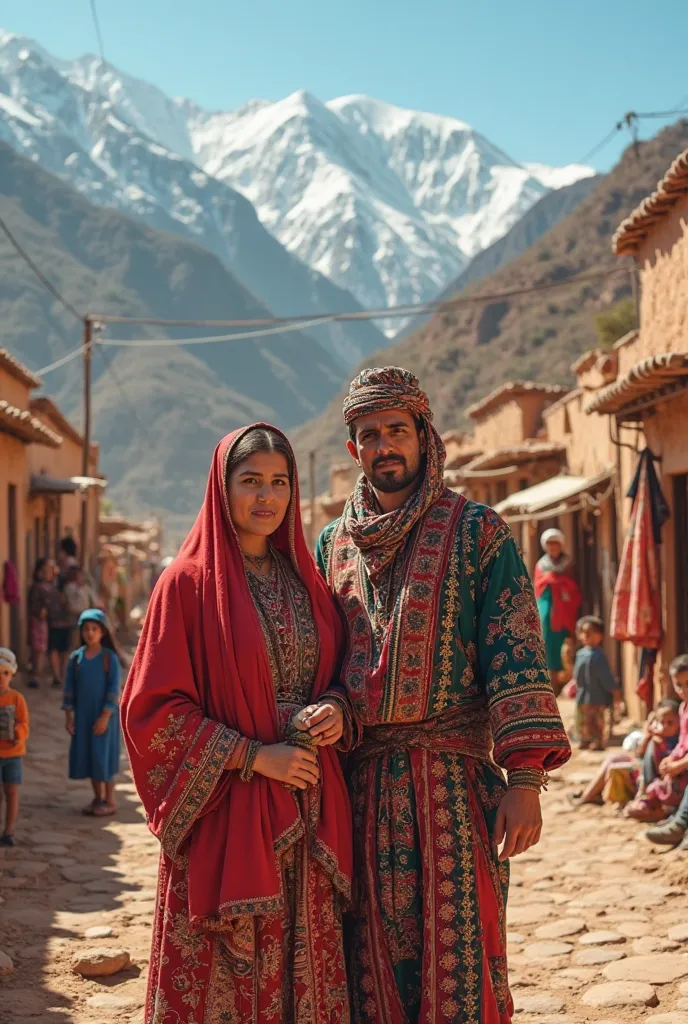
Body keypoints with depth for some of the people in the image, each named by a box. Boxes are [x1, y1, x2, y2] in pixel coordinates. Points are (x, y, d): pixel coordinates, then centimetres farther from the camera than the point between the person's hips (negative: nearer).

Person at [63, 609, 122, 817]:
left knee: (103, 754, -1)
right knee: (87, 754, 8)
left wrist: (105, 715, -16)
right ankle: (98, 797, 22)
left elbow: (114, 688, -11)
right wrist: (68, 715, -1)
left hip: (104, 714, -4)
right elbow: (70, 687, 4)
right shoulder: (76, 658, 2)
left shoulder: (109, 657, -8)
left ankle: (110, 801, 10)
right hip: (83, 714, 4)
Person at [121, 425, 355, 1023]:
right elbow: (152, 708, -8)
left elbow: (337, 672, 19)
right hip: (224, 809, -4)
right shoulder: (190, 581, -5)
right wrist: (254, 755, -14)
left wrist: (338, 710, -5)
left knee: (303, 967, 8)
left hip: (308, 813, 5)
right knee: (224, 975, 1)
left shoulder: (305, 580, 10)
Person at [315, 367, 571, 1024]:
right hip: (360, 787, 4)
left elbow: (514, 654, -5)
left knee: (460, 953, -3)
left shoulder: (475, 531, 1)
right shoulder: (332, 545, 14)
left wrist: (526, 778, -13)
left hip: (454, 779, -3)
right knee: (374, 962, 7)